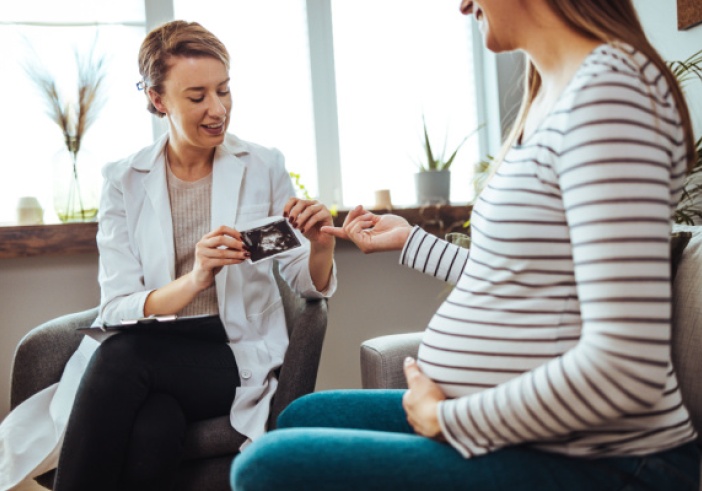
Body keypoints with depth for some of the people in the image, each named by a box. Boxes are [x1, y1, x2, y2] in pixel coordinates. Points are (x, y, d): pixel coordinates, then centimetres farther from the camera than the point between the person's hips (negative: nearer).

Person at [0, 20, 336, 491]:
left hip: (237, 359, 0)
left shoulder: (263, 166, 2)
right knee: (151, 431, -34)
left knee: (122, 356, -29)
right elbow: (117, 308, -7)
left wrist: (321, 245, -17)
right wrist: (194, 280, -26)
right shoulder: (124, 180, 3)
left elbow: (310, 286, 6)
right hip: (150, 353, 1)